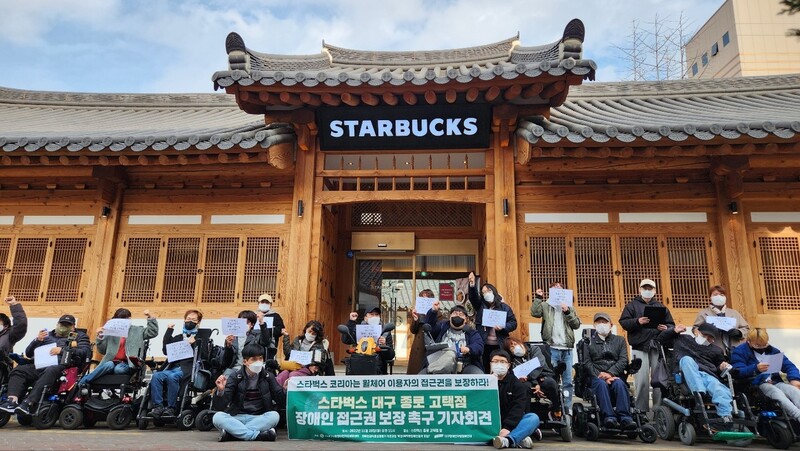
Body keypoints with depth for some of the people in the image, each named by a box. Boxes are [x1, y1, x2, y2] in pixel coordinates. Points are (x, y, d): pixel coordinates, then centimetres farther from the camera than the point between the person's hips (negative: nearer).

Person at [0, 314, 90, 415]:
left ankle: (28, 403, -50)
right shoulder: (48, 335, 33)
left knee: (49, 372, -37)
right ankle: (12, 400, -39)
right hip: (40, 365, 5)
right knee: (19, 370, -21)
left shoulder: (80, 336, 21)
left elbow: (85, 353, 1)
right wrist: (37, 340, 8)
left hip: (62, 365, -5)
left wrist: (62, 350, -8)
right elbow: (28, 353, 28)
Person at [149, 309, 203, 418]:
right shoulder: (178, 337, 29)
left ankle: (171, 408, -26)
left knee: (172, 376, -34)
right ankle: (157, 406, -25)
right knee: (156, 375, -26)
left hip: (188, 367, -4)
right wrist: (169, 332, 12)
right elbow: (166, 351, 13)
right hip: (174, 366, 4)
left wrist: (193, 344, -8)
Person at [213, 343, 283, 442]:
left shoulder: (268, 377, 1)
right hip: (237, 418, 0)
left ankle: (235, 432, -27)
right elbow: (220, 407, -10)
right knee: (218, 417, -29)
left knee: (274, 415, -29)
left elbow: (281, 400, -3)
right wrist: (220, 391, -31)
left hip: (259, 418, 1)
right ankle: (258, 435, -32)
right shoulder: (235, 377, -3)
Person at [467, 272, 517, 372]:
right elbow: (473, 297, -11)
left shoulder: (504, 307, 8)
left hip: (499, 345, -1)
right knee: (485, 368, 3)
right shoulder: (480, 305, 9)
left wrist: (503, 327, -14)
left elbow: (513, 323, 5)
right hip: (484, 345, 1)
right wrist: (472, 285, -30)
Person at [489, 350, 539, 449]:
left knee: (534, 418, -24)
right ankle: (518, 439, -35)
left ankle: (507, 440, -45)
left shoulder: (517, 384, 4)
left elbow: (518, 408, -10)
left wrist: (507, 427, -25)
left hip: (512, 423, 0)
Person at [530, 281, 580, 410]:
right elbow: (534, 312, -9)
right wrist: (538, 298, -10)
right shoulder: (546, 306, 9)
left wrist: (568, 312, -6)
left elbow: (577, 324, 6)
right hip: (552, 349, -3)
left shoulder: (569, 308, 17)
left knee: (568, 381, 6)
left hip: (567, 350, 3)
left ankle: (568, 409, 12)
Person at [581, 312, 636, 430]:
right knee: (601, 384, -34)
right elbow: (586, 363, 4)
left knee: (619, 384, -33)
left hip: (615, 375, 1)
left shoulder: (620, 340, 21)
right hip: (596, 376, -1)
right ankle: (609, 417, -44)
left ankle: (625, 418, -41)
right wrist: (600, 376, -13)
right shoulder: (589, 341, 17)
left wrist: (610, 373, -13)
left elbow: (623, 361, 5)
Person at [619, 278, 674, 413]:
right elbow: (623, 322, 2)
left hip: (658, 347, 3)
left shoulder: (661, 307, 21)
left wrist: (666, 328, -4)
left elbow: (671, 324, 18)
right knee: (642, 381, -6)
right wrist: (637, 321, -15)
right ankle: (642, 411, -1)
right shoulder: (632, 305, 12)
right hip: (640, 348, -2)